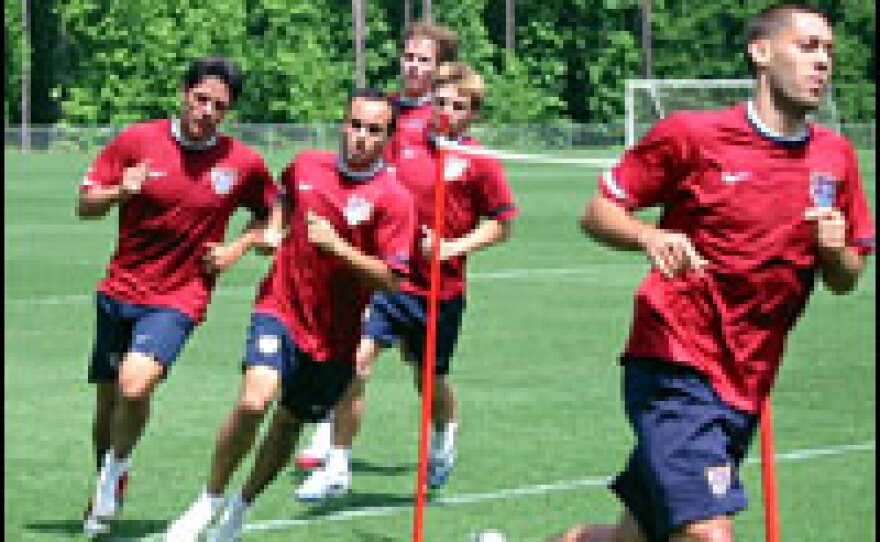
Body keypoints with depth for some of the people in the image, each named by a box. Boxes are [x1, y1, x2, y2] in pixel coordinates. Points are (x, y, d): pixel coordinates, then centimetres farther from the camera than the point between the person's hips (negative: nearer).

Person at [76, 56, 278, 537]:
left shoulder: (243, 163, -4)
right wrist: (119, 191, -18)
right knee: (107, 399, 11)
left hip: (178, 298, -2)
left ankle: (116, 468, 4)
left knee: (135, 385, -25)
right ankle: (103, 495, 35)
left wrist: (237, 249, -2)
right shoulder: (136, 141, -3)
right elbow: (85, 205, 2)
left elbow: (270, 213, 14)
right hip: (120, 290, 2)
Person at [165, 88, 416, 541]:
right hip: (281, 309, 0)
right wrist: (274, 229, 10)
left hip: (335, 335, 0)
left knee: (289, 424, 13)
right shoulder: (307, 165, 1)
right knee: (254, 401, -23)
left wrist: (335, 245, -24)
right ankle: (208, 503, -7)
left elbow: (390, 279, -15)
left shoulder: (394, 200, -10)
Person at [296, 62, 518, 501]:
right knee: (355, 361, -12)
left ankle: (445, 437, 48)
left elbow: (501, 224, -1)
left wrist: (454, 246, -12)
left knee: (432, 379, 12)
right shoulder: (405, 145, 3)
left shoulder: (479, 163, -6)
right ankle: (338, 467, -4)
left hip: (440, 290, -2)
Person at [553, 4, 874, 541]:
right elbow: (598, 213, 0)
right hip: (674, 370, -6)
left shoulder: (836, 157, 7)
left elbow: (846, 280, 16)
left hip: (745, 391, 6)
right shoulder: (691, 134, -6)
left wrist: (834, 250, -8)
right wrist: (653, 237, -21)